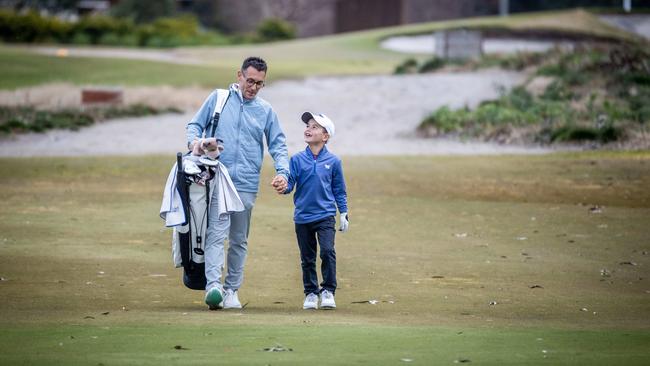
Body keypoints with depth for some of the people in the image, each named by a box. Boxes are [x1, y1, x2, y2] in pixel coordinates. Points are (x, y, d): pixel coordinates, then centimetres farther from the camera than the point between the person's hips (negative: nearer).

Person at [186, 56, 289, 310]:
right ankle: (213, 285, -28)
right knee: (216, 233, -16)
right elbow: (195, 124, 12)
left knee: (239, 240, 8)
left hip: (247, 184, 3)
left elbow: (277, 145, 12)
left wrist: (283, 172, -5)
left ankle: (231, 290, 15)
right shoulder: (218, 99, 8)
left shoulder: (265, 110, 12)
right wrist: (193, 141, -11)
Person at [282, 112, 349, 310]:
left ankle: (328, 291, -7)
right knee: (307, 258, 9)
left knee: (327, 251, -18)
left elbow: (339, 190, 8)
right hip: (303, 217, 2)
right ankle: (311, 293, 22)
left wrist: (343, 214, 7)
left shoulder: (333, 161, 1)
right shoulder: (297, 160, 2)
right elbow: (289, 184, -2)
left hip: (325, 215, -2)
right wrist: (283, 187, -24)